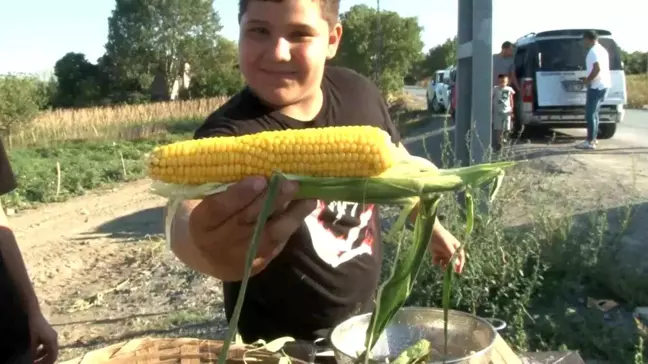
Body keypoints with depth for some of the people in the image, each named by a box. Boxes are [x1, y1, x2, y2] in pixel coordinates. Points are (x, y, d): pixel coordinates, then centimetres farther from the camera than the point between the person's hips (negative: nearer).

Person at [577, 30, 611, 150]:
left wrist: (588, 80, -15)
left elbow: (597, 68, -26)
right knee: (594, 113, 16)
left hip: (596, 86, -10)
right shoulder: (602, 50, 17)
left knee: (590, 114, -7)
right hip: (603, 85, 10)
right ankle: (593, 139, 21)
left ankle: (590, 142, -8)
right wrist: (589, 79, 21)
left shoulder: (593, 51, -15)